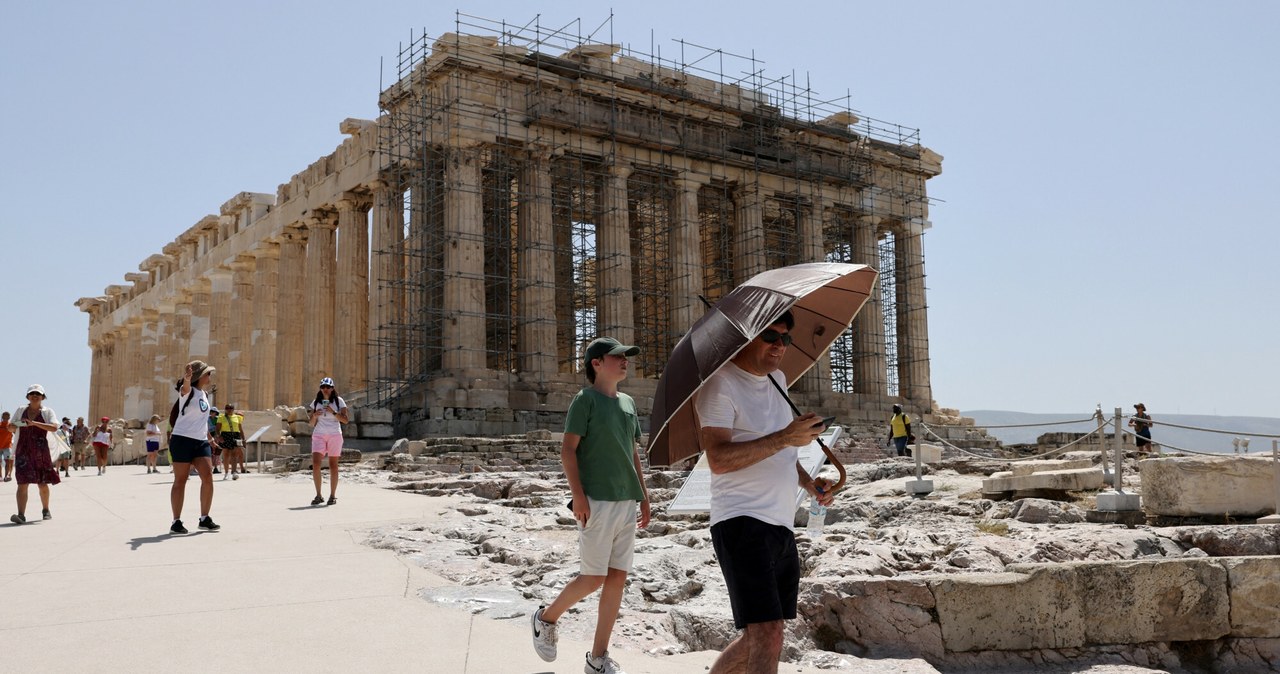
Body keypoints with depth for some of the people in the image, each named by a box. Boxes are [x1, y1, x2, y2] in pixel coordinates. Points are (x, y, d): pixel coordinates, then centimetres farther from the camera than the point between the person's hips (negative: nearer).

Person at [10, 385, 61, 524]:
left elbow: (54, 427, -14)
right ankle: (21, 515, -18)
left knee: (42, 483, 8)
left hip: (41, 451, -1)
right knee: (22, 483, -12)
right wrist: (16, 425, -6)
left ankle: (45, 510, 29)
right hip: (23, 451, 1)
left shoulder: (47, 412, 3)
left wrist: (34, 423, -23)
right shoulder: (21, 411, 11)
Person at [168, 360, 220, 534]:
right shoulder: (188, 391, -8)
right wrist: (187, 379, -57)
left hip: (201, 441, 7)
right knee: (180, 480, -1)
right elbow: (185, 387, -34)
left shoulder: (205, 395, 15)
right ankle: (176, 521, 7)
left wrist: (209, 439, 27)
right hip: (182, 440, -7)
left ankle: (205, 519, 6)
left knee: (208, 477, -4)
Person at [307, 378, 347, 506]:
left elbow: (345, 420, -2)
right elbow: (312, 423, 13)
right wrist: (314, 416, -8)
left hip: (334, 435, -2)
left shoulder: (338, 401, 4)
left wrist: (333, 412, -15)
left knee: (333, 465, 1)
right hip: (319, 434, 2)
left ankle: (333, 495, 8)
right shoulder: (316, 402, 11)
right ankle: (318, 495, -7)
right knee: (315, 463, -13)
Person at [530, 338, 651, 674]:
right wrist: (578, 494, -17)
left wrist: (643, 495, 17)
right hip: (597, 501, -7)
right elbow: (567, 450, -10)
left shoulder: (628, 403, 15)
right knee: (593, 578, -4)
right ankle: (546, 618, 22)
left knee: (618, 578, 5)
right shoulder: (585, 399, -5)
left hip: (626, 502, 7)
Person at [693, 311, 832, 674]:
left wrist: (810, 484, 14)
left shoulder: (778, 379, 17)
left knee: (760, 637, 14)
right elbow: (718, 459, -22)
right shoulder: (721, 383, -10)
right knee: (768, 637, -16)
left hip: (781, 524, 9)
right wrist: (784, 437, -28)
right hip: (743, 522, -9)